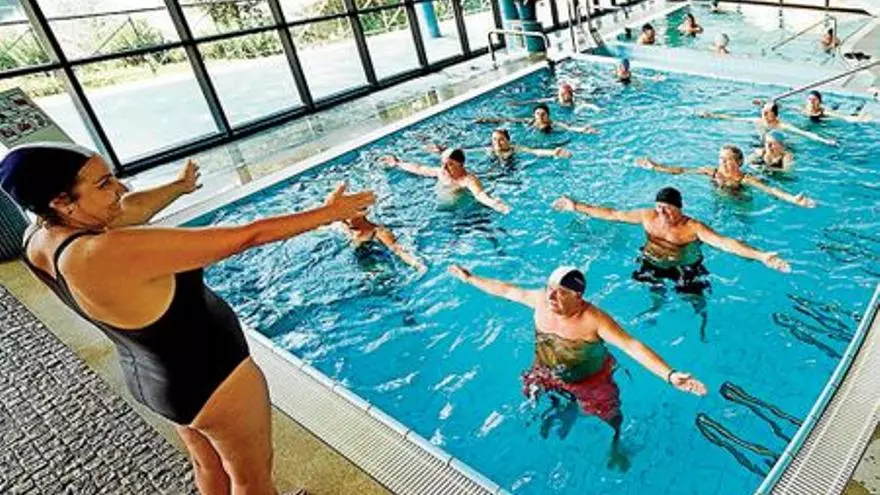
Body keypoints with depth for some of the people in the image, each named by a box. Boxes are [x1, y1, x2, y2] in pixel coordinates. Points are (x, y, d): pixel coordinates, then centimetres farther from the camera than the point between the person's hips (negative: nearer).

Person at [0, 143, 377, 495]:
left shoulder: (41, 236, -9)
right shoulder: (111, 252, -36)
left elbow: (132, 210, 9)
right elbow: (243, 237, -33)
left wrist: (181, 185, 26)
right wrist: (327, 214, -23)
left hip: (150, 376, 9)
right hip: (211, 381, -9)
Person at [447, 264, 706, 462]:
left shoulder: (594, 320, -36)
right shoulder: (541, 300, -22)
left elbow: (633, 346, -43)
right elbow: (507, 290, -9)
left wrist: (670, 375, -56)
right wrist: (470, 278, -1)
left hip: (590, 381, -4)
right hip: (547, 374, 4)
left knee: (610, 418, 11)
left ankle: (614, 450, 47)